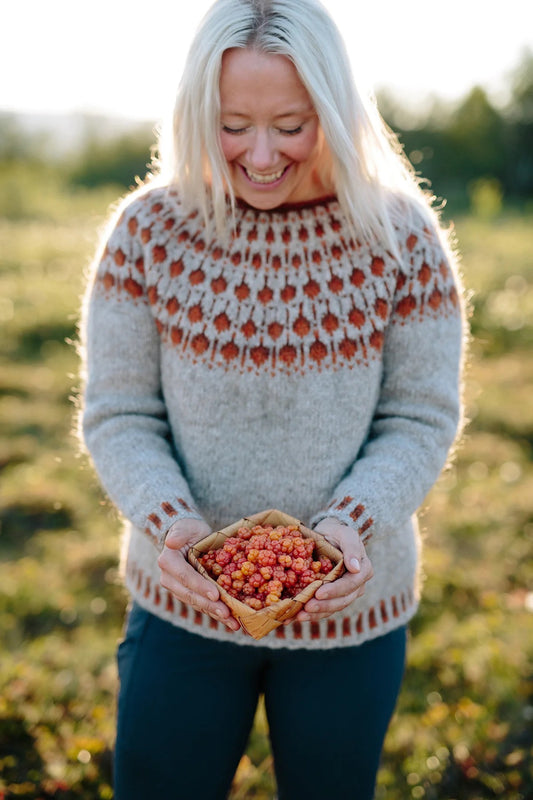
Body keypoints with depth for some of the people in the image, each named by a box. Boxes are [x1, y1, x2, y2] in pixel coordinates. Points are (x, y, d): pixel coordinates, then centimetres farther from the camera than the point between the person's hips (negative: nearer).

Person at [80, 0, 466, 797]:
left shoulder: (401, 237, -11)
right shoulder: (150, 229, -10)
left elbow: (422, 421, -6)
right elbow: (117, 416, -6)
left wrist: (353, 522, -23)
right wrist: (168, 520, -23)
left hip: (350, 608, 0)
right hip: (182, 601, 0)